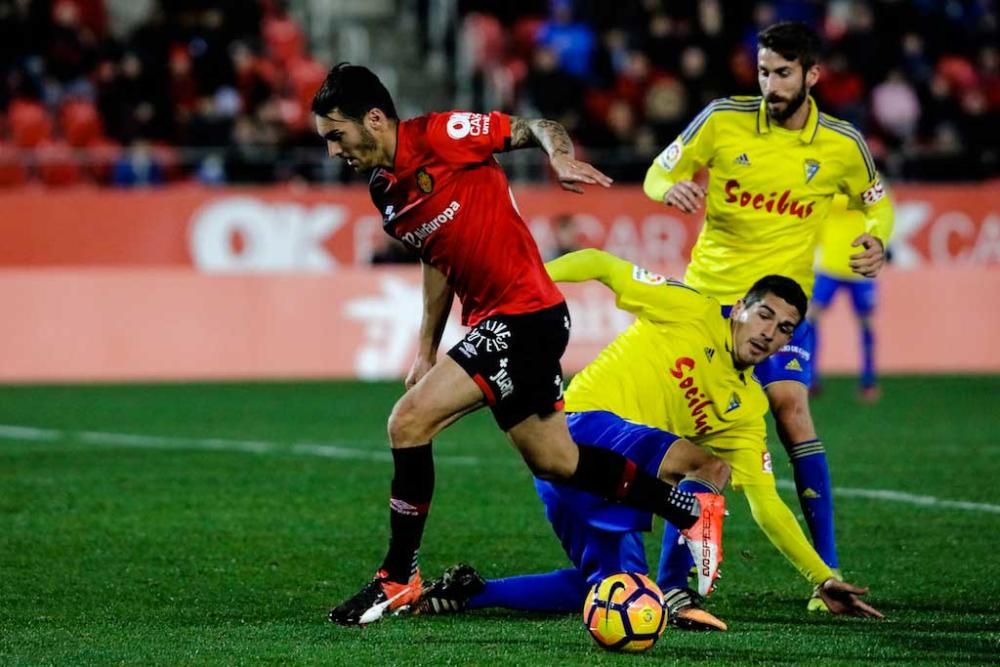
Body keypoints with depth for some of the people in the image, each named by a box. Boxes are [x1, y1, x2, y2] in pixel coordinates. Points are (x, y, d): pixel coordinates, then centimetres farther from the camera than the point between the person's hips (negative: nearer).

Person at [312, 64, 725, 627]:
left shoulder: (438, 136, -14)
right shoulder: (384, 192, 11)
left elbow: (536, 127, -9)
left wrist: (562, 157, -29)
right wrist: (427, 349, 22)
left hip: (524, 315, -9)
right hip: (493, 323, 9)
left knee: (410, 421, -15)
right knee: (555, 462, 15)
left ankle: (399, 578, -4)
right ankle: (693, 511, 28)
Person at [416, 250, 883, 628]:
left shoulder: (746, 409, 15)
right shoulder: (693, 313, -1)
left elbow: (766, 505, 14)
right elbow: (602, 265, -2)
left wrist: (824, 578, 9)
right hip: (582, 424, -8)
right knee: (711, 465, -26)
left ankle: (467, 593, 19)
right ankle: (673, 592, -21)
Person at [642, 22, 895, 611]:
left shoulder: (843, 146, -5)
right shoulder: (723, 120, -8)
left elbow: (877, 201, 13)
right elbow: (659, 172, 1)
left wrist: (877, 239, -9)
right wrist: (672, 188, -24)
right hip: (707, 291, 1)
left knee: (790, 405, -19)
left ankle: (828, 570, -14)